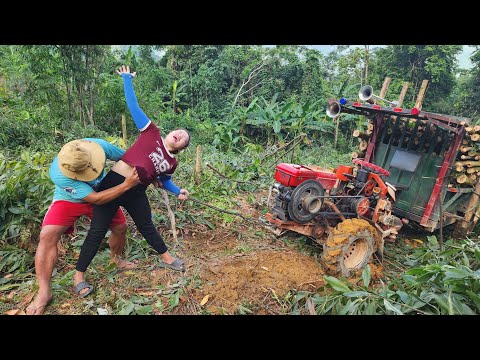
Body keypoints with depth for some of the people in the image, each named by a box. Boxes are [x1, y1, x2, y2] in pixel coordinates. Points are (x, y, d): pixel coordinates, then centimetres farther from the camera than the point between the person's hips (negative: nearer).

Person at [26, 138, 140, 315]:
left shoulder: (98, 145, -32)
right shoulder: (58, 174, -39)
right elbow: (95, 199, -35)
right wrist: (126, 185, -41)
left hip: (102, 191, 4)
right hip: (69, 199, -3)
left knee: (121, 227, 3)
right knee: (47, 235, -22)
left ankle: (115, 258, 35)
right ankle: (44, 292, -10)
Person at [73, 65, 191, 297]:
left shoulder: (172, 163, 7)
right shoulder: (151, 133, -4)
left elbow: (165, 181, 23)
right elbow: (133, 106, -3)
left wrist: (179, 192, 7)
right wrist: (127, 79, -1)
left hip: (136, 193, 4)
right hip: (114, 183, -4)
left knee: (147, 227, 17)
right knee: (98, 231, 1)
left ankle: (166, 259, 37)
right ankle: (79, 276, 15)